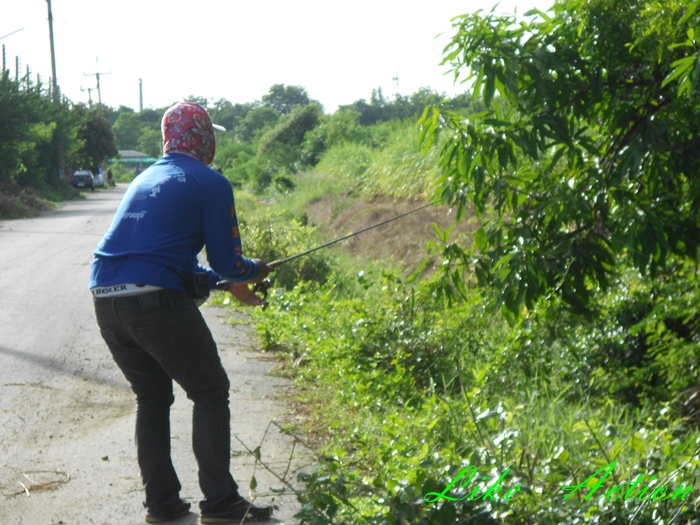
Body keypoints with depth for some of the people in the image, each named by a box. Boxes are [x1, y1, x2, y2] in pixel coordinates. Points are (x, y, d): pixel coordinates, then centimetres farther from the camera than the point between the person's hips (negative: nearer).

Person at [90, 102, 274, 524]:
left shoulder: (146, 179, 24)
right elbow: (226, 262, -2)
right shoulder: (211, 183, 1)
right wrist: (254, 271, 21)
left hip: (105, 300, 7)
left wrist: (229, 282, 36)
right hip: (155, 300, -7)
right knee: (210, 393, 6)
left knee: (152, 398, 20)